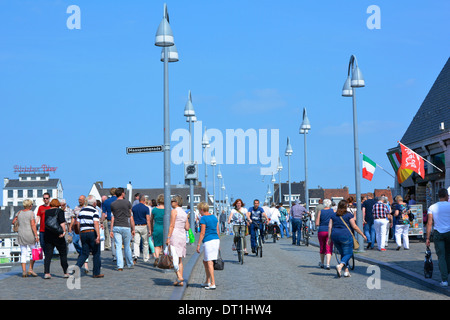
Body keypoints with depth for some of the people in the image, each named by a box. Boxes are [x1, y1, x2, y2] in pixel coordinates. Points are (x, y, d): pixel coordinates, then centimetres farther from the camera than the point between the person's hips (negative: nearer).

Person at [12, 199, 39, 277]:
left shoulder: (19, 213, 6)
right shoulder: (31, 213, -8)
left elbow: (13, 222, 12)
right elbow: (33, 225, -16)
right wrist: (36, 236, -17)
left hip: (21, 235, 5)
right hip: (30, 235, -5)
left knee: (23, 253, 6)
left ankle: (24, 271, -2)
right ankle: (30, 269, -1)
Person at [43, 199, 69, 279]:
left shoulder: (46, 212, 10)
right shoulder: (59, 211, -3)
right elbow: (62, 222, -17)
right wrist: (64, 231, -22)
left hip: (47, 235, 4)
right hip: (57, 236, -4)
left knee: (48, 254, 4)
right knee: (63, 254, 8)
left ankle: (46, 273, -6)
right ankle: (65, 272, 11)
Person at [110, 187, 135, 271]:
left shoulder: (113, 204, 4)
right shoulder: (127, 203, 0)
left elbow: (112, 218, 3)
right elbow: (131, 217, 1)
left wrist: (111, 230, 5)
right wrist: (133, 229, 6)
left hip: (116, 227, 1)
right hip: (126, 227, -1)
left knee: (118, 247, 0)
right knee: (127, 247, 12)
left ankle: (120, 266, -6)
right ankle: (129, 264, 23)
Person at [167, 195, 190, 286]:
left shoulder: (174, 211, -7)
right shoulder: (184, 213, 14)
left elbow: (171, 225, -13)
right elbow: (187, 228, 12)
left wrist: (168, 238, -14)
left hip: (175, 235, -7)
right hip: (183, 236, 7)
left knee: (173, 258, -9)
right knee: (179, 259, 10)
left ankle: (179, 276, -21)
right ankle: (180, 281, 8)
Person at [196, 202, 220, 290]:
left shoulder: (203, 218, -10)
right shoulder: (214, 217, 13)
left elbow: (202, 233, -12)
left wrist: (198, 245, -8)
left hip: (208, 241, -8)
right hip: (216, 240, 8)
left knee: (209, 263, -4)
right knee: (205, 261, 18)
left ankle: (213, 284, -7)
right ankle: (207, 281, 23)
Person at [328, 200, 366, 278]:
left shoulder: (333, 215, 12)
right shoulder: (349, 215, -1)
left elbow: (330, 227, 7)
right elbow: (354, 227, -3)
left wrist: (329, 238, 9)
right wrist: (362, 234, 5)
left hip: (335, 236, 5)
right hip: (345, 236, -5)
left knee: (343, 254, 18)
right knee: (348, 254, 0)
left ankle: (346, 271, 13)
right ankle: (340, 266, -26)